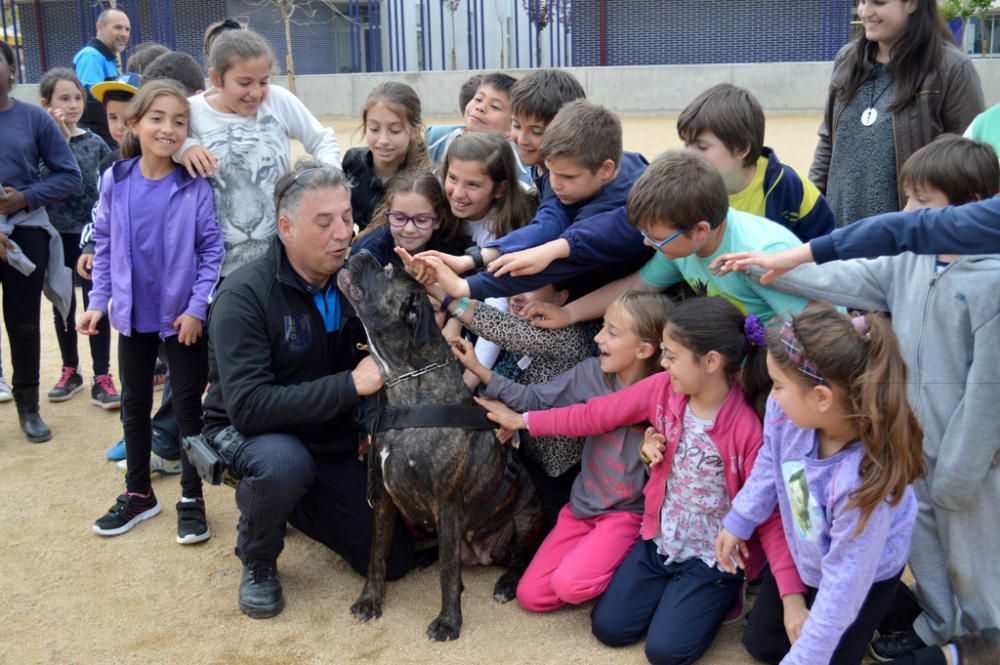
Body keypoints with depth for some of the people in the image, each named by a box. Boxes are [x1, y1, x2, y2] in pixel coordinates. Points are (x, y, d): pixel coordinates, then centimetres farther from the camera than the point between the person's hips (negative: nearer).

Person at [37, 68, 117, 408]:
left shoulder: (95, 143, 2)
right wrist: (59, 139, -20)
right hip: (55, 237, 0)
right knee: (63, 308, 13)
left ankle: (102, 379, 6)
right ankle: (70, 371, 28)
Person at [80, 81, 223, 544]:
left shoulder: (194, 186, -13)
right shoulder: (115, 182, -4)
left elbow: (211, 250, -9)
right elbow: (104, 245, 5)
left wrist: (197, 307, -13)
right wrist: (98, 302, 2)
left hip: (183, 316, -3)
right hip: (134, 315, 4)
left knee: (188, 405, 7)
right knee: (134, 404, 15)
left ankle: (191, 498, 20)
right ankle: (138, 493, 32)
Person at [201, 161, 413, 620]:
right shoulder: (245, 295, -23)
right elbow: (247, 407, -31)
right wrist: (349, 385, -33)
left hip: (332, 442, 5)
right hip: (249, 435, -5)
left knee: (393, 559, 0)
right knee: (283, 461, -40)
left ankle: (290, 502, 24)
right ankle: (257, 558, -6)